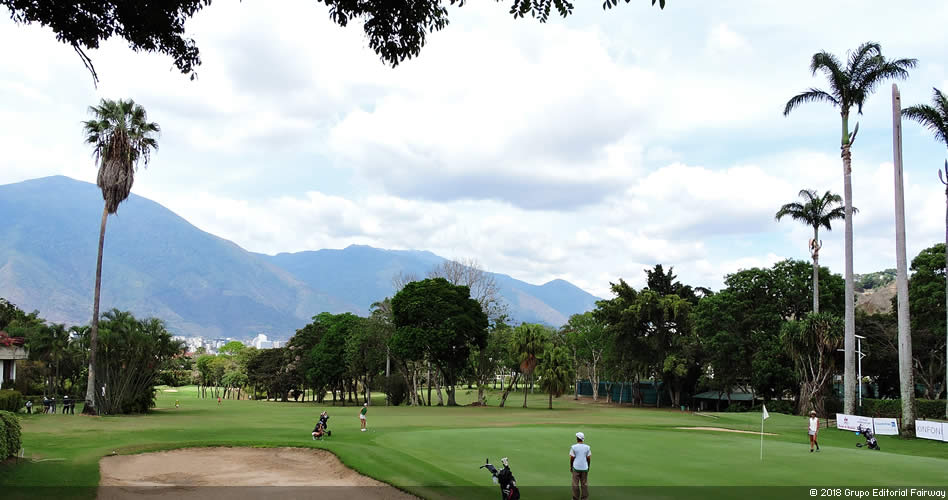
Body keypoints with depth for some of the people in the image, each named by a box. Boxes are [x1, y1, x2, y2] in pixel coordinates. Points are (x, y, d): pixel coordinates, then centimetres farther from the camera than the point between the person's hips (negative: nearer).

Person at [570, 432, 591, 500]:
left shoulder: (573, 447, -9)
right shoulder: (587, 447, -2)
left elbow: (572, 458, -7)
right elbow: (589, 458, 2)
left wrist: (570, 466, 6)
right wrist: (588, 466, 15)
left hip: (576, 467, -2)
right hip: (584, 467, 2)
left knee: (575, 483, 6)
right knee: (584, 483, 10)